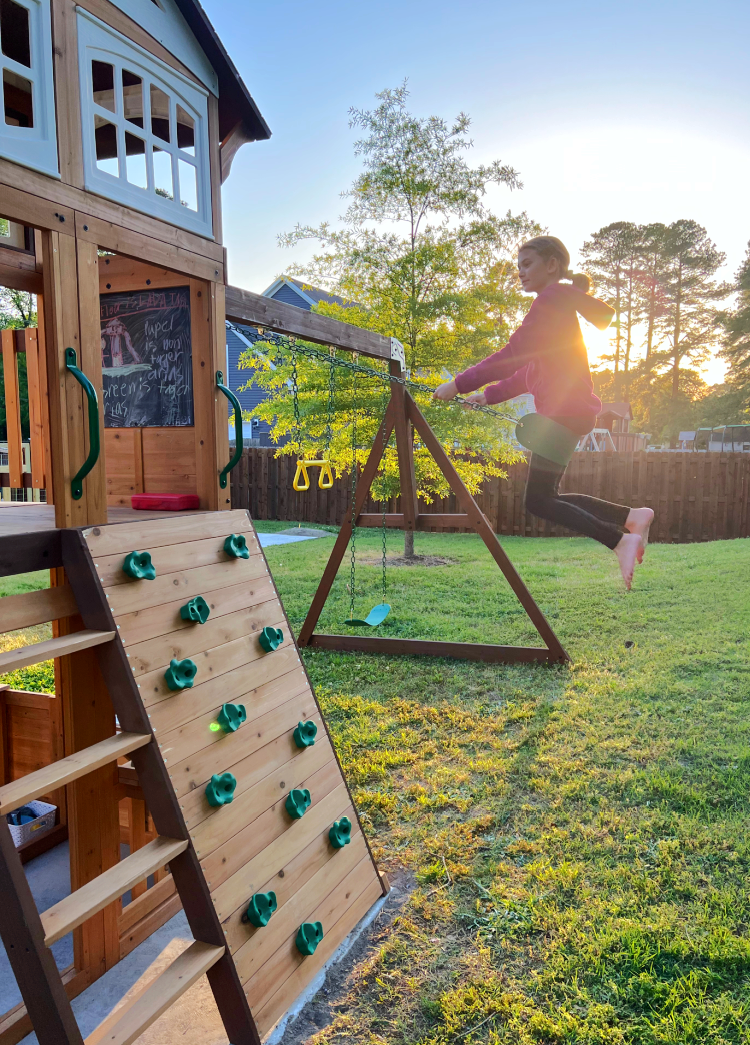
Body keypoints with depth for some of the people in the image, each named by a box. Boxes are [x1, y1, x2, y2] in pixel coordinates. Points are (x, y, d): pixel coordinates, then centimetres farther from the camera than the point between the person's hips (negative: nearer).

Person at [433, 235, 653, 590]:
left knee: (538, 500, -7)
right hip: (566, 411, 10)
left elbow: (513, 355, -17)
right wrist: (489, 395, 17)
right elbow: (531, 370, 24)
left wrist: (460, 384, -15)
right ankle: (632, 516, 12)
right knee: (546, 496, 12)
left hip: (565, 411, -10)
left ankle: (621, 540, -8)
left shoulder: (554, 298, -9)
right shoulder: (558, 303, 23)